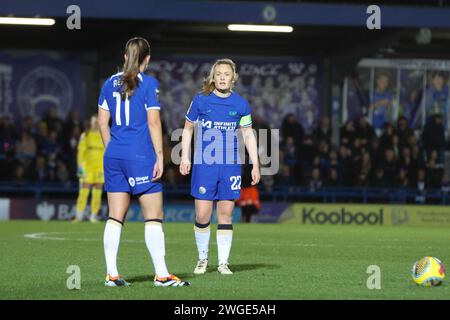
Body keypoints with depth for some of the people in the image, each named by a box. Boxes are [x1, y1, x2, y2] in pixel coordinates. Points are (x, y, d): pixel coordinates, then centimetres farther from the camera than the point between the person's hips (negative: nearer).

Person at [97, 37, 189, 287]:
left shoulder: (110, 83, 9)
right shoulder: (149, 84, -6)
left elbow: (102, 122, 10)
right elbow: (153, 122, -11)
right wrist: (160, 156, -8)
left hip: (114, 155, 6)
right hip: (140, 155, -5)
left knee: (115, 217, 7)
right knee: (154, 217, -1)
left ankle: (111, 273, 4)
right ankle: (161, 275, -3)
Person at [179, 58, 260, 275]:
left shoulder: (241, 104, 3)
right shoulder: (201, 100, -1)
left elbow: (248, 135, 12)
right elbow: (188, 128, 9)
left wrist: (255, 165, 8)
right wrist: (185, 157, 3)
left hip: (230, 165, 1)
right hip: (204, 163, -1)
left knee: (226, 214, 2)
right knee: (202, 215, -4)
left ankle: (223, 262, 11)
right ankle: (202, 258, 15)